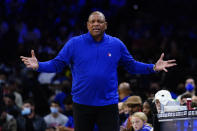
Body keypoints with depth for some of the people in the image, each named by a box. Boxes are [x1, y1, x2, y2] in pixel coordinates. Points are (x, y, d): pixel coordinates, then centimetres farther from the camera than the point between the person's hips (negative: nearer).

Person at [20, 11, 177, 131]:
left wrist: (153, 67, 1)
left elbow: (131, 65, 12)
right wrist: (38, 65, -16)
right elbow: (57, 64, 0)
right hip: (82, 103, 0)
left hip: (108, 103, 0)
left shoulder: (116, 44, 5)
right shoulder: (75, 43, 1)